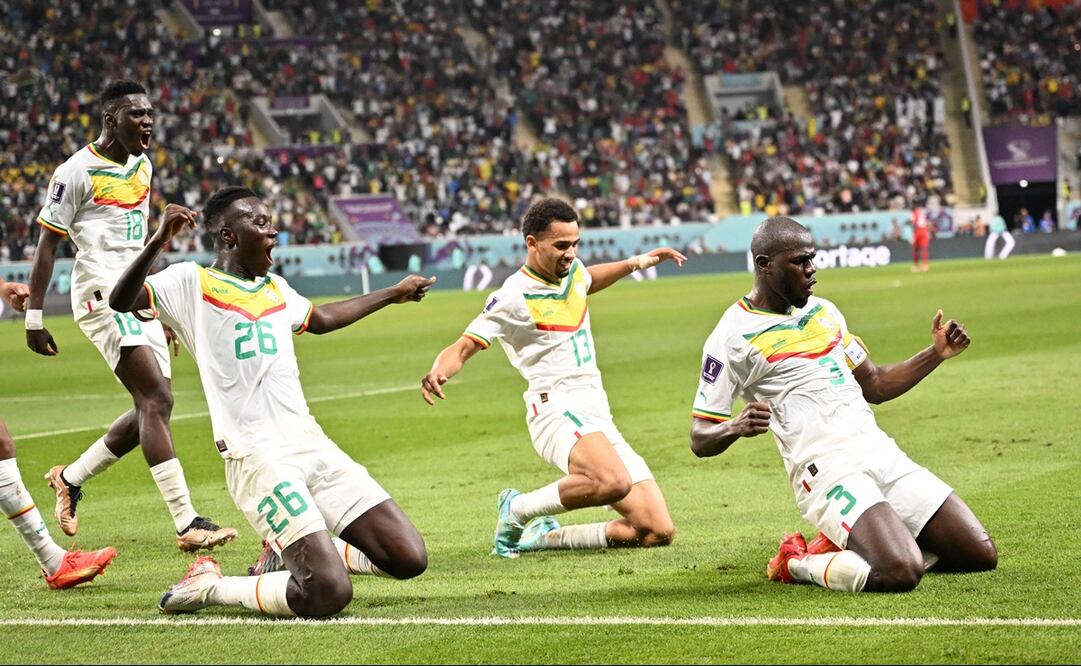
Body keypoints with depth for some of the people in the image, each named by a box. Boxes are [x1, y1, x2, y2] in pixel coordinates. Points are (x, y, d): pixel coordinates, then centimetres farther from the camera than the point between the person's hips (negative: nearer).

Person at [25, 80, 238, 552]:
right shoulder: (77, 172, -8)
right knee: (156, 400, -18)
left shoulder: (142, 166, 15)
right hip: (101, 294, -9)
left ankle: (71, 478, 24)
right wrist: (34, 318, -8)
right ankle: (187, 524, -20)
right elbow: (47, 245, -6)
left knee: (152, 409, 5)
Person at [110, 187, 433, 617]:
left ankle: (289, 554, 19)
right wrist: (159, 241, -32)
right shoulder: (191, 283, -1)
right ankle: (208, 586, 2)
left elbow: (321, 319, 41)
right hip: (256, 457, -8)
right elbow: (121, 303, -18)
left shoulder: (275, 288, 20)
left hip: (312, 445, 8)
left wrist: (394, 294, 49)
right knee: (328, 595, -21)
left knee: (409, 559, -1)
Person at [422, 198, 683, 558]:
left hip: (598, 418, 8)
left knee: (658, 532, -2)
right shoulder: (514, 296, -10)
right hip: (557, 409, -8)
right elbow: (464, 346, -13)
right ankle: (517, 509, -13)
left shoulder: (572, 270, 12)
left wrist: (635, 263, 32)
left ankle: (549, 536, 12)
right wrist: (438, 372, -33)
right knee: (613, 481, -39)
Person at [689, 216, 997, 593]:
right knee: (901, 573, -30)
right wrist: (737, 427, -27)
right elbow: (700, 439, -5)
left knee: (980, 556, 2)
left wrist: (937, 353, 14)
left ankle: (846, 544, 13)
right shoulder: (733, 336, -5)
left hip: (882, 455, 8)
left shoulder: (823, 311, 17)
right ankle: (798, 563, -3)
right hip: (826, 473, -8)